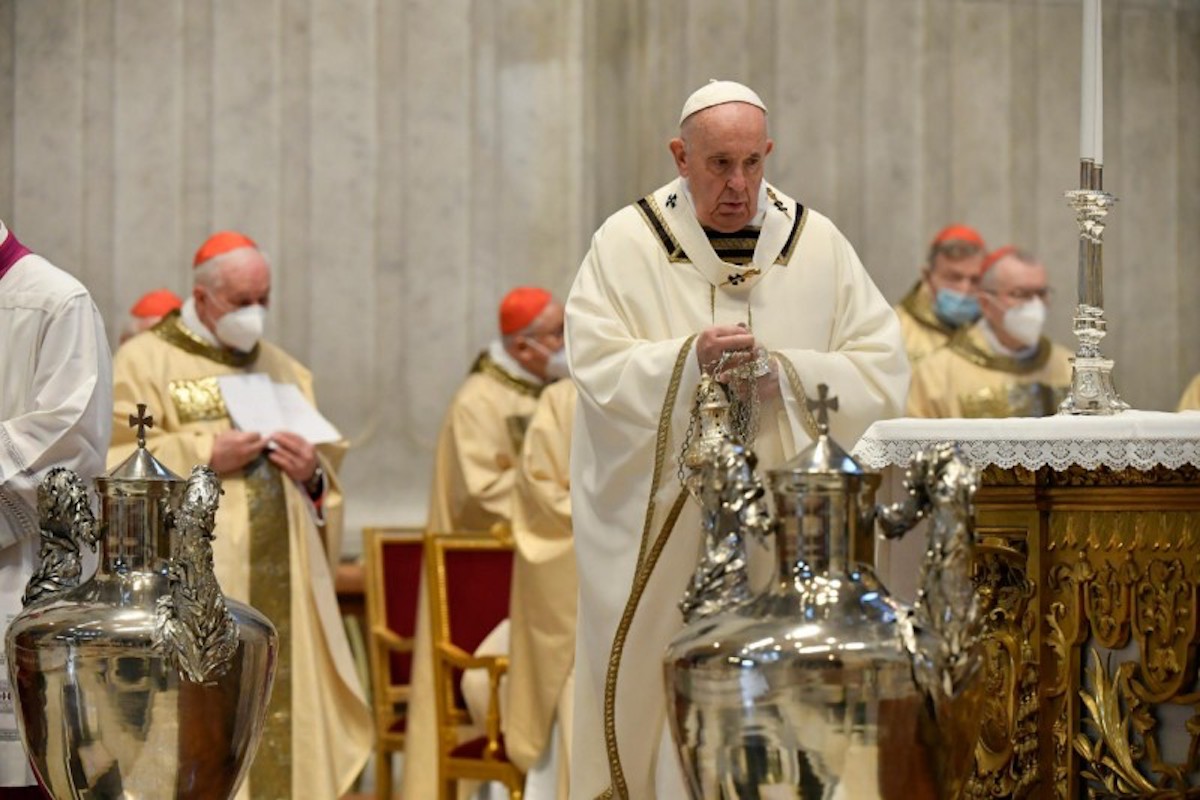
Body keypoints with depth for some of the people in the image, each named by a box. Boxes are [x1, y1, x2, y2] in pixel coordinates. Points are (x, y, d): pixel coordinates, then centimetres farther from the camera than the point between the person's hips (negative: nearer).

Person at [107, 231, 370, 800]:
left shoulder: (285, 371, 20)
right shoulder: (144, 362, 4)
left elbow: (329, 474, 22)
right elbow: (115, 464, -5)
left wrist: (315, 474, -1)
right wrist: (202, 456, -14)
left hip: (282, 579, 5)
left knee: (286, 701, -1)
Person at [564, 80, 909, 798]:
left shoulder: (817, 243, 6)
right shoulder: (627, 243, 2)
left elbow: (885, 372, 0)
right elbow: (597, 369, -8)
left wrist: (785, 375, -14)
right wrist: (687, 360, -23)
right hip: (663, 522, -1)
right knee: (669, 682, -2)